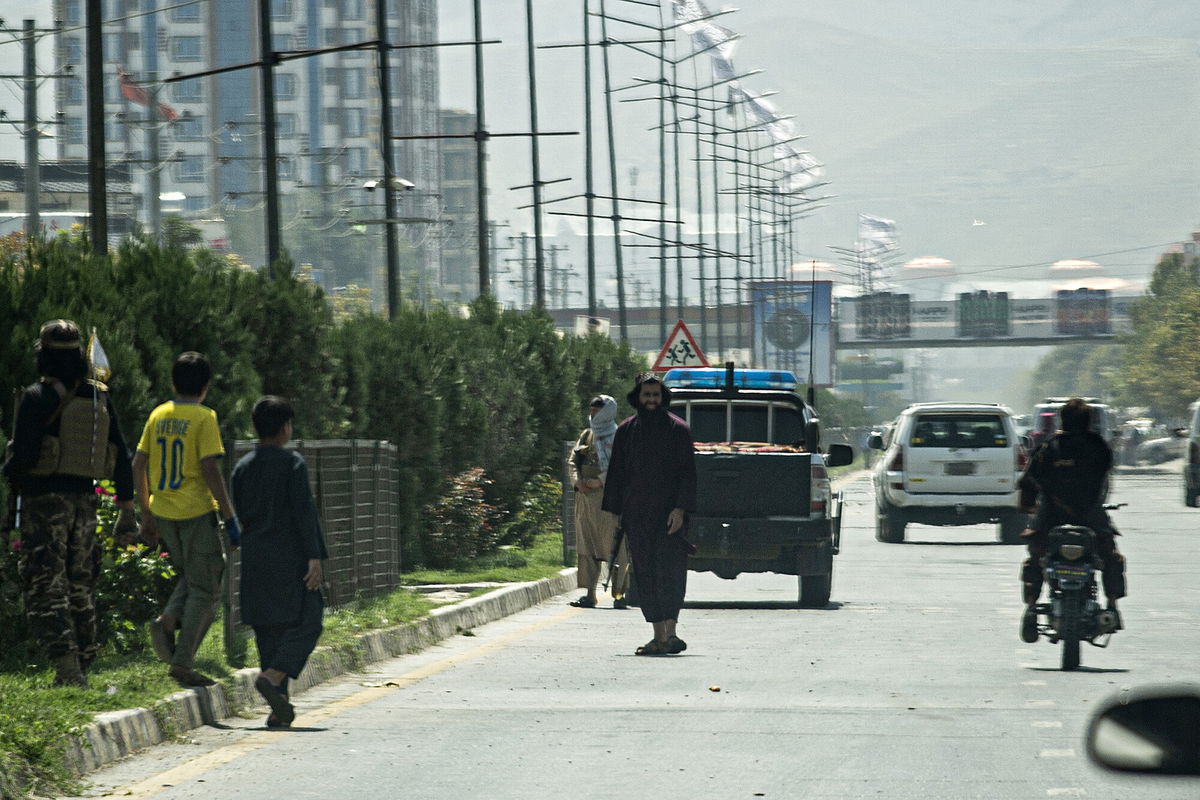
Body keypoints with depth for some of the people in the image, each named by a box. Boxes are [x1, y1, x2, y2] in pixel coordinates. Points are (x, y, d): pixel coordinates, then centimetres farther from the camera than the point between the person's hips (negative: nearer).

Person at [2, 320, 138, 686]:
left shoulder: (37, 398, -10)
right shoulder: (99, 398, 8)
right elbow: (120, 457, 10)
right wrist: (126, 508, 15)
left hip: (45, 502, -6)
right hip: (85, 500, 6)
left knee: (46, 588, -6)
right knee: (81, 587, 13)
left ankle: (67, 665, -20)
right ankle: (81, 668, 15)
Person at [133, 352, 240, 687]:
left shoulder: (159, 415, 7)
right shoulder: (204, 417, -9)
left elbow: (138, 465, 9)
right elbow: (210, 470, -16)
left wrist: (147, 514, 18)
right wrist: (230, 518, -11)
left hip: (163, 513, 6)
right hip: (196, 511, -6)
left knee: (191, 577, 24)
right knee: (205, 590, 4)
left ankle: (167, 620, -2)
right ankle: (182, 663, -1)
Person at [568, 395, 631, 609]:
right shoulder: (587, 436, 18)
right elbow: (573, 461, 17)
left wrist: (601, 481, -17)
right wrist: (577, 481, -2)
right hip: (586, 496, 6)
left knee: (615, 545, -6)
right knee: (586, 545, 3)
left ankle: (619, 594, -2)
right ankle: (589, 594, 5)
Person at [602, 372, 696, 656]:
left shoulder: (677, 429, 2)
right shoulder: (626, 431, 11)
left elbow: (687, 472, -3)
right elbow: (616, 474, 13)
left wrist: (681, 508, -14)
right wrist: (613, 513, 6)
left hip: (669, 514, -4)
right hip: (637, 515, 4)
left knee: (669, 572, -13)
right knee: (646, 575, 2)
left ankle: (669, 633, -20)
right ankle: (660, 636, 5)